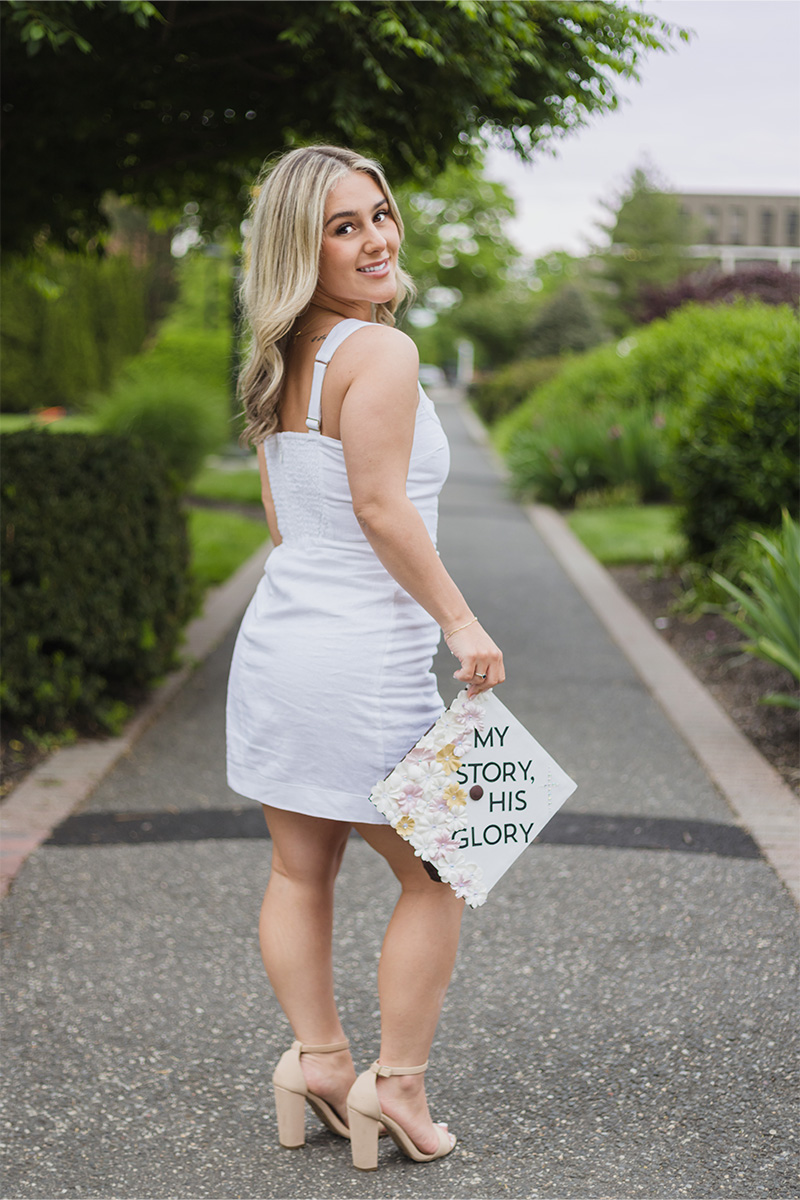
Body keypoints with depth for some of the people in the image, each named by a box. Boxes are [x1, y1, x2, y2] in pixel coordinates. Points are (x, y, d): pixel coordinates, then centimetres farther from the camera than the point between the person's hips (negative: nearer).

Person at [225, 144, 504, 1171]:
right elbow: (381, 509, -21)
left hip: (276, 640, 8)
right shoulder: (380, 352, -16)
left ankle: (315, 1059, 26)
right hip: (366, 661, -8)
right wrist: (459, 621, -14)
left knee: (299, 873, 16)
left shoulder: (280, 364, 10)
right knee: (436, 875, 9)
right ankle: (395, 1083, 16)